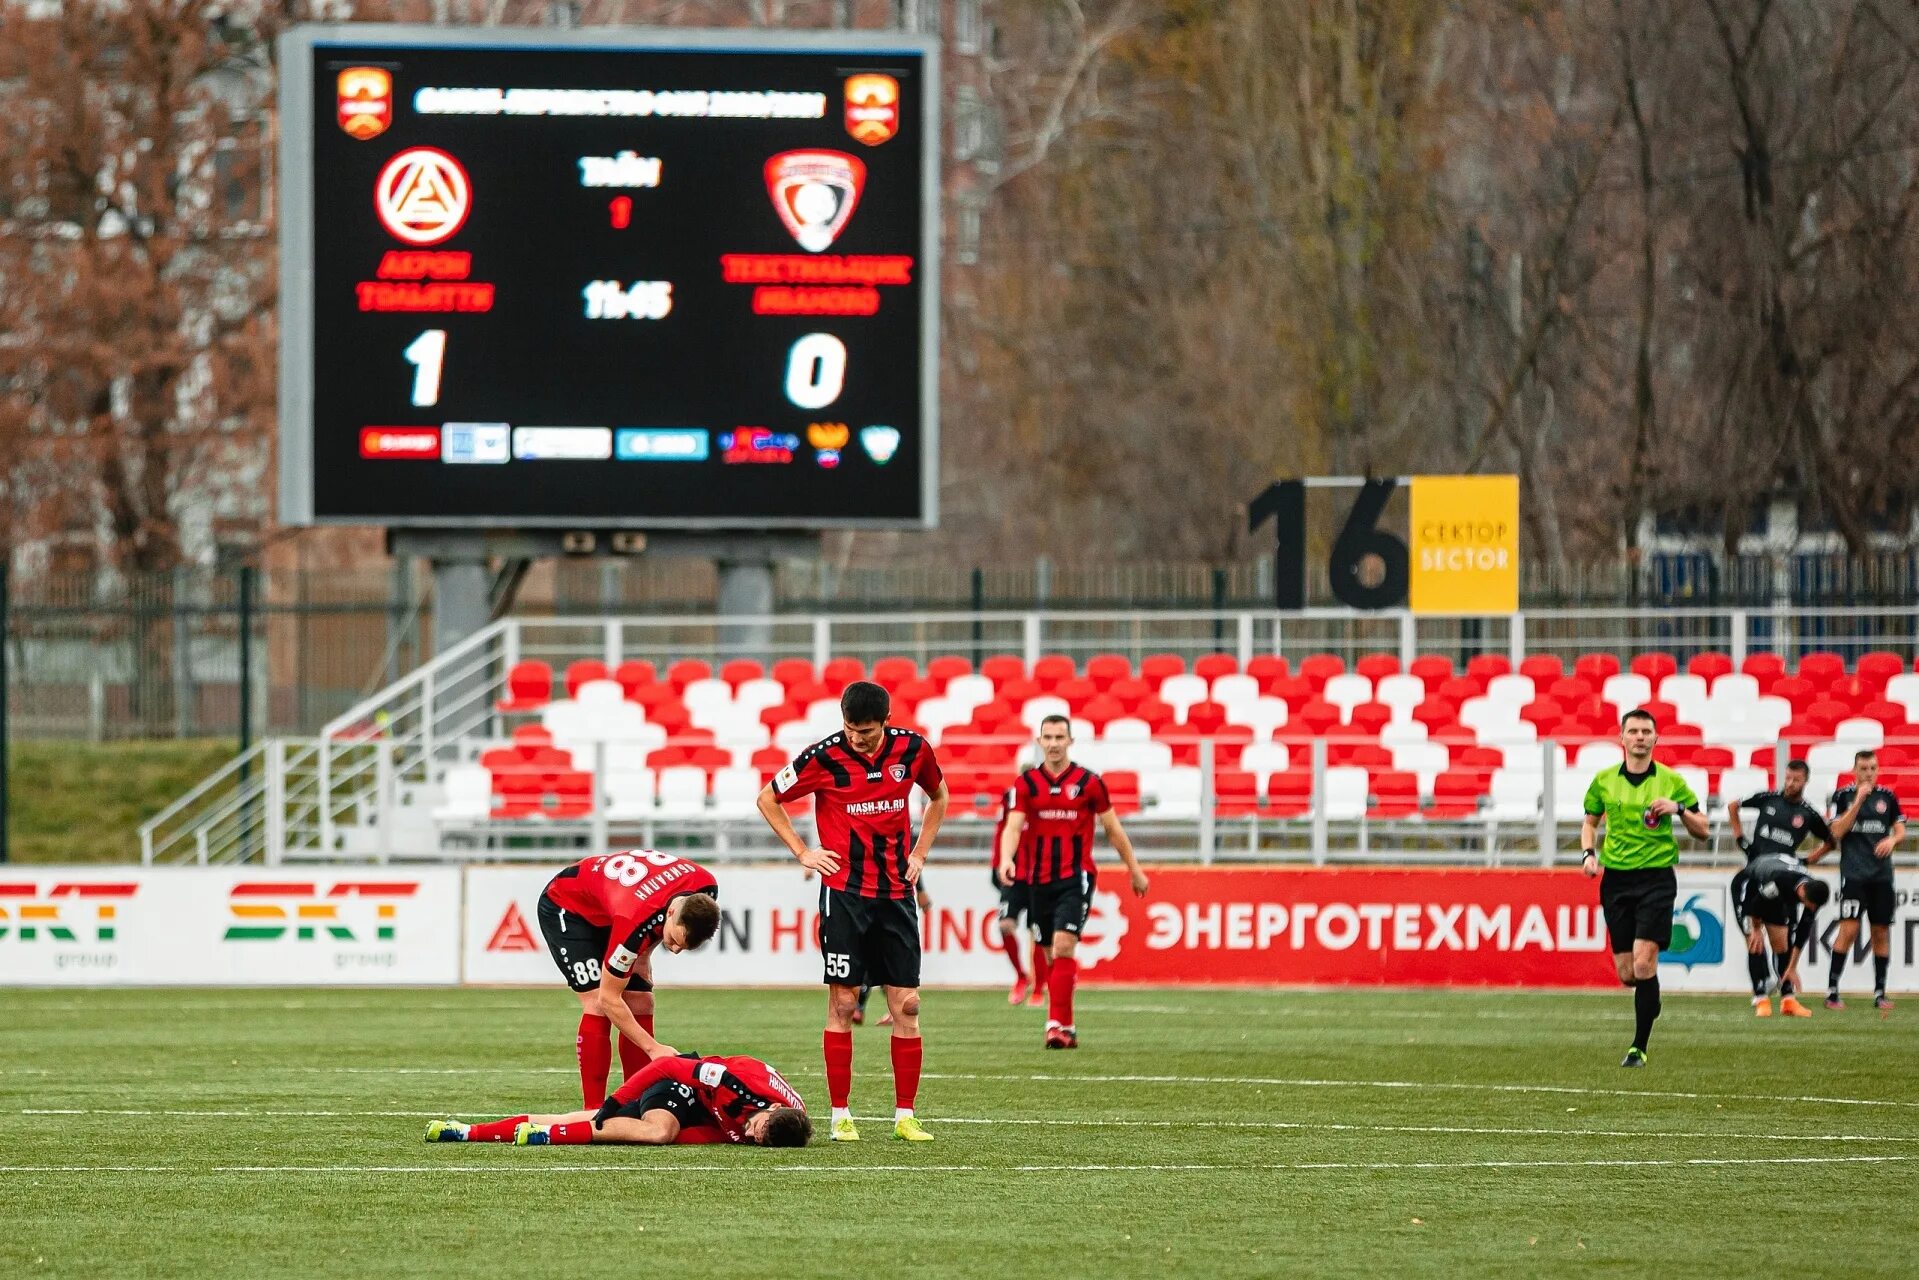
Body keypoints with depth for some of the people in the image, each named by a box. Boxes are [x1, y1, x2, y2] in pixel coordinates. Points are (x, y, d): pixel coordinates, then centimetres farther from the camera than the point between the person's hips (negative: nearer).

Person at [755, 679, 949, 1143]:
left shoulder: (913, 749, -1)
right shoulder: (824, 758, -9)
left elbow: (938, 796, 20)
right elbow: (768, 799, 4)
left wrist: (918, 853, 11)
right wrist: (803, 852, -1)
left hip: (897, 892, 3)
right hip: (844, 892, -3)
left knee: (906, 1006, 0)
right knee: (842, 1004, -3)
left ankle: (905, 1116, 6)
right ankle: (841, 1117, 2)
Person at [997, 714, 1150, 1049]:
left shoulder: (1088, 782, 0)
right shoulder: (1026, 783, 4)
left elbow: (1113, 829, 9)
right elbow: (1013, 827, -7)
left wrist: (1135, 870, 14)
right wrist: (1006, 859, -27)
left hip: (1075, 878, -3)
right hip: (1039, 880, 3)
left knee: (1063, 947, -18)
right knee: (1053, 955, 9)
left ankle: (1058, 1025, -19)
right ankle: (1065, 1025, 20)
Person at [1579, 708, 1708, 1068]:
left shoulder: (1671, 780, 0)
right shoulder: (1604, 781, 6)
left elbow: (1702, 831, 6)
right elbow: (1590, 822, 22)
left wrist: (1679, 809, -13)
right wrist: (1588, 852, 3)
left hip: (1656, 878, -3)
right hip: (1616, 878, 3)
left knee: (1644, 962, -16)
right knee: (1626, 974, 1)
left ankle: (1639, 1047, -9)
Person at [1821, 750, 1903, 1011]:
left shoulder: (1887, 797, 10)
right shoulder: (1843, 796, 2)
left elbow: (1901, 831, 13)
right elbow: (1837, 832, -7)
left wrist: (1892, 839, -11)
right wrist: (1858, 801, -14)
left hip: (1882, 872, 3)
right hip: (1853, 873, -3)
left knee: (1881, 932, 4)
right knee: (1848, 929, -12)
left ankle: (1880, 993, 11)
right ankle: (1832, 991, -7)